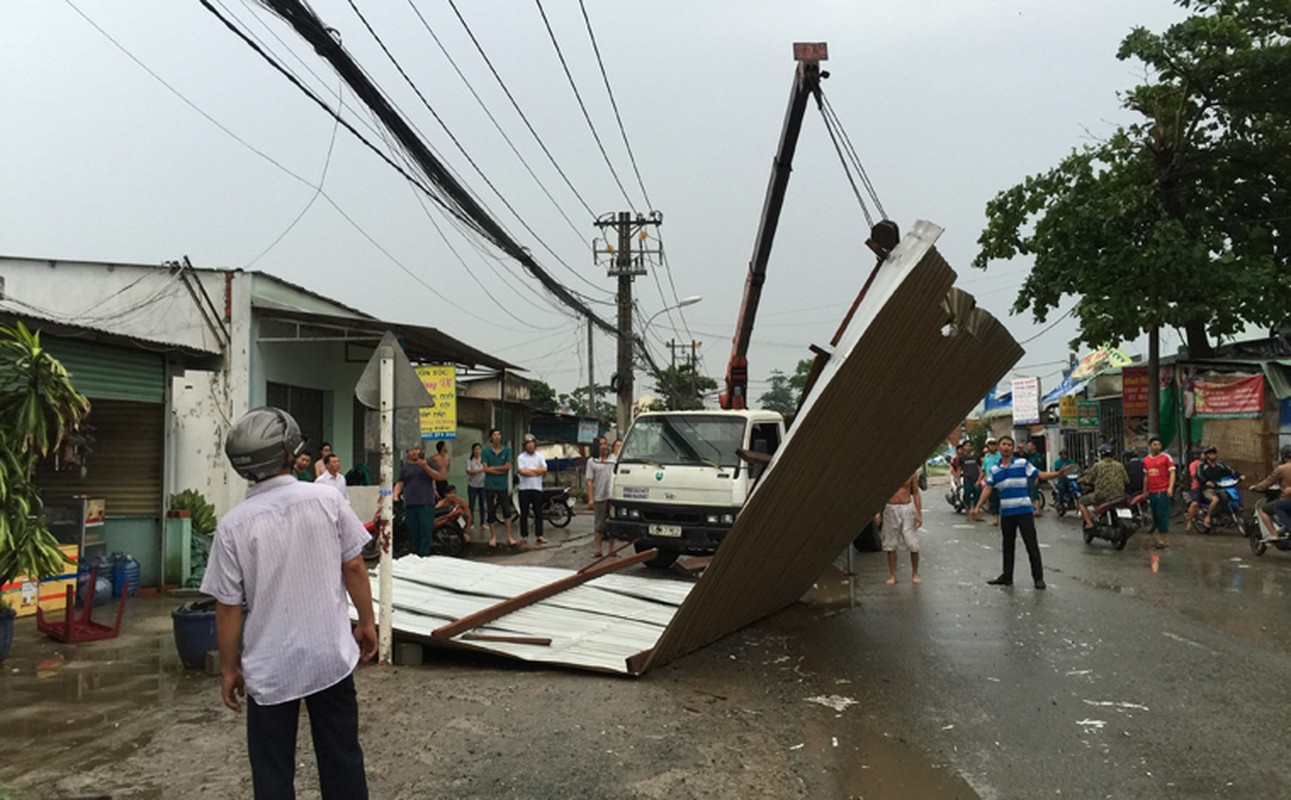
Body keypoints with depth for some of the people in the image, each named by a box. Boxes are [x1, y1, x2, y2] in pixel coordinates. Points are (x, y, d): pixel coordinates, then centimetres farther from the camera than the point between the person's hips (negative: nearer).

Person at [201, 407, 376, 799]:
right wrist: (366, 622, 10)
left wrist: (229, 668, 6)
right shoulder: (326, 499, -9)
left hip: (269, 667, -1)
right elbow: (354, 566, -4)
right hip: (331, 656, 1)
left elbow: (228, 606, -6)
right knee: (342, 757, 17)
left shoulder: (233, 524, -10)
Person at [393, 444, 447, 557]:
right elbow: (400, 483, 10)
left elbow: (439, 477, 0)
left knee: (426, 529, -10)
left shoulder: (427, 463, 11)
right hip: (410, 504, 2)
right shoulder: (405, 467, 16)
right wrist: (395, 494, -8)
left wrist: (426, 467, -12)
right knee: (413, 531, 2)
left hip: (426, 503, -2)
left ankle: (424, 555, -10)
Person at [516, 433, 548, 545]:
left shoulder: (539, 457, 8)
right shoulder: (521, 457, 1)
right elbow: (522, 471, -13)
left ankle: (539, 536, 9)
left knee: (538, 513, 4)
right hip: (524, 489, -2)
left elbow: (544, 469, -6)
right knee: (524, 514, 2)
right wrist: (537, 472, -7)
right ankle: (524, 537, 6)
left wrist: (529, 470, -9)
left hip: (537, 488, 2)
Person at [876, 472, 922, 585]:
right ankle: (892, 575, 16)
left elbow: (916, 493, 6)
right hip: (890, 509, 0)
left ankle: (915, 574, 16)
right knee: (890, 544, 5)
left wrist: (918, 514, 0)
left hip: (907, 508, 0)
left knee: (913, 544, -1)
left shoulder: (911, 473, 1)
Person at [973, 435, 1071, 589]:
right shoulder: (994, 470, 8)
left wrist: (1059, 473, -18)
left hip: (1024, 511, -4)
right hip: (1006, 512, 4)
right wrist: (978, 506, -5)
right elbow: (988, 489, 4)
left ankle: (1038, 578, 6)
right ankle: (1007, 576, 22)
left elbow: (1041, 475, -3)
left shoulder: (1022, 463, -1)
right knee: (1008, 546, 12)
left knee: (1031, 545, -1)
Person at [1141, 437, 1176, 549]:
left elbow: (1172, 473, -6)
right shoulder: (1146, 459, 14)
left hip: (1163, 491, -5)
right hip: (1151, 492, 5)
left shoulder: (1166, 457, -2)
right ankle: (1156, 537, 17)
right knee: (1155, 516, 10)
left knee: (1162, 515, -5)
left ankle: (1162, 539, -2)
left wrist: (1170, 487, -18)